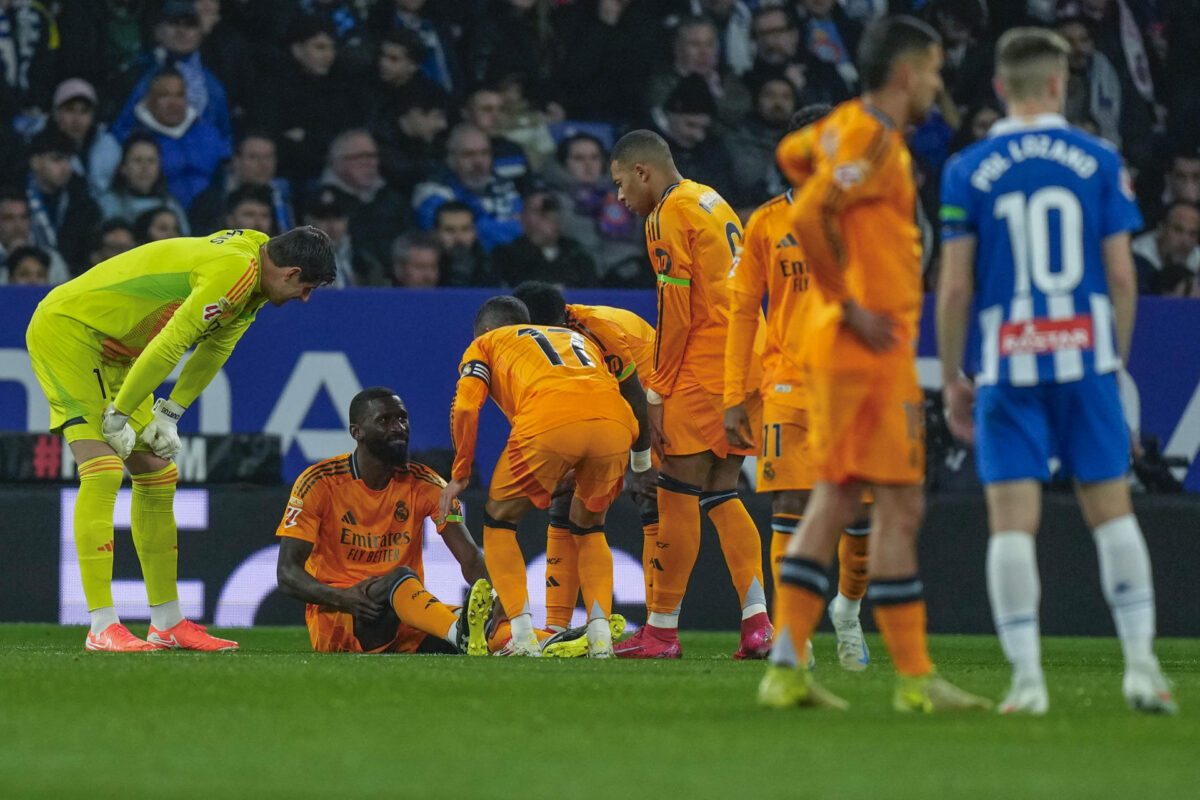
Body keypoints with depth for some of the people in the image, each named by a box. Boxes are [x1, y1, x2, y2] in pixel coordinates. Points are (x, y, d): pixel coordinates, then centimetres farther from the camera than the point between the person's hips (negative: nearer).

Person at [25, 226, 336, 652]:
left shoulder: (253, 270, 6)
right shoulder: (235, 269, -27)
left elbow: (214, 349, 14)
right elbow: (169, 346, -28)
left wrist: (168, 415, 6)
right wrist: (118, 417, -21)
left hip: (113, 352, 11)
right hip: (66, 329, -11)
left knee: (158, 477, 10)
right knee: (103, 472, -19)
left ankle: (167, 623, 17)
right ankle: (102, 628, -22)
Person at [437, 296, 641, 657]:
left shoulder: (484, 345, 30)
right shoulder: (580, 339, 42)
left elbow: (466, 408, 13)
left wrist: (460, 475, 21)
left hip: (548, 423, -4)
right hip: (616, 421, 4)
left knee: (499, 521, 19)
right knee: (589, 526, 28)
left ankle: (524, 637, 5)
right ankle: (600, 635, 10)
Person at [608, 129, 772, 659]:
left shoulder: (669, 215, -8)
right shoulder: (714, 203, 19)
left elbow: (676, 313, -13)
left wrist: (657, 394, -9)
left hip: (705, 366, -9)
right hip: (746, 364, 9)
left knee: (677, 493, -3)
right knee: (721, 495, 10)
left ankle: (662, 630, -1)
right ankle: (757, 621, 0)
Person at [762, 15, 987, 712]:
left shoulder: (847, 124, 14)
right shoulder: (874, 138, -14)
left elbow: (793, 152, 35)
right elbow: (808, 215, -26)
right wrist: (850, 305, -19)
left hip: (839, 344, 10)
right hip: (872, 342, -10)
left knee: (833, 501, 9)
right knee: (900, 506, -5)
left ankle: (787, 668, 7)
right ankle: (916, 679, -3)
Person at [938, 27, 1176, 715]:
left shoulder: (968, 171, 0)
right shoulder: (1099, 161, 2)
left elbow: (956, 287, -2)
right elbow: (1121, 275, 1)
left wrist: (952, 379, 8)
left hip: (1008, 366, -1)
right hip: (1086, 359, 1)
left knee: (1013, 521, -1)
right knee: (1112, 509, 9)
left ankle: (1027, 677, -8)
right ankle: (1142, 663, 4)